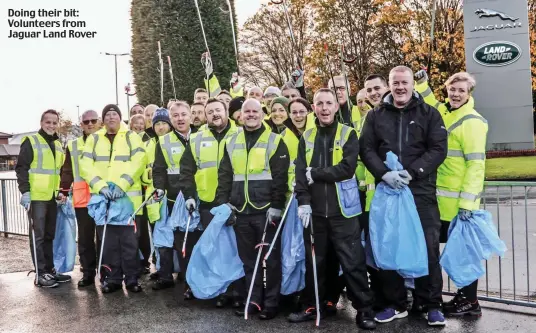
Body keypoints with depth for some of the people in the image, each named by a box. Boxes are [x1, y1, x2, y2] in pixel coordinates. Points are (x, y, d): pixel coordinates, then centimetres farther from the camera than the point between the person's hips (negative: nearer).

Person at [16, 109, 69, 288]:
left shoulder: (58, 145, 17)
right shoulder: (31, 141, -4)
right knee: (38, 236, -3)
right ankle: (40, 274, 2)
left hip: (52, 198, 7)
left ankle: (49, 270, 20)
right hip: (36, 197, -7)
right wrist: (25, 191, -17)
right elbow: (21, 168, -9)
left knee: (49, 235, 12)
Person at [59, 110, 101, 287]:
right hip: (82, 199, 2)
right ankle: (87, 273, 16)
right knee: (85, 238, 7)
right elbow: (67, 171, 12)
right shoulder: (73, 146, 12)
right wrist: (64, 190, 1)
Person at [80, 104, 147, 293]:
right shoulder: (93, 139, 12)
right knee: (108, 241, 8)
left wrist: (121, 185, -19)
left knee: (129, 240, 1)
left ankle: (132, 279, 11)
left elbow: (138, 162, -7)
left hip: (128, 197, -2)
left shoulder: (132, 137, 6)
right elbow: (86, 165, 2)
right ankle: (112, 279, 19)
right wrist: (101, 186, -14)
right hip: (102, 198, 2)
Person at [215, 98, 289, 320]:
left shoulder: (274, 141, 0)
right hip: (241, 211, 5)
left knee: (270, 258, 4)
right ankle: (253, 300, 24)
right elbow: (224, 175, 12)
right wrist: (222, 202, 2)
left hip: (266, 210, -4)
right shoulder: (231, 143, 13)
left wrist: (276, 206, -13)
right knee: (248, 258, 12)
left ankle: (271, 303, 15)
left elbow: (280, 177, -6)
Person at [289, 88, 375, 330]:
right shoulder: (307, 137, 9)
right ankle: (313, 306, 28)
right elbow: (300, 173, 1)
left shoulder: (348, 134, 0)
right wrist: (303, 202, -12)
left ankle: (364, 310, 14)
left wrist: (315, 173, -10)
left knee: (352, 262, 1)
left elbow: (347, 168, -14)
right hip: (314, 210, 3)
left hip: (342, 210, -3)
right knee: (315, 261, 14)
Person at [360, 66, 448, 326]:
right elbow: (366, 149, 3)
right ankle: (395, 304, 20)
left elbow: (438, 149, -3)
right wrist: (384, 173, -13)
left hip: (421, 190, -2)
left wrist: (412, 172, -16)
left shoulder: (429, 114, 6)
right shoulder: (376, 115, 11)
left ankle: (431, 304, 15)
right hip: (386, 190, 2)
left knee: (427, 246, 0)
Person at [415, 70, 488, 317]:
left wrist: (467, 202, -22)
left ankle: (470, 301, 16)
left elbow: (476, 164, -18)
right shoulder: (445, 113, 10)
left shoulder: (471, 122, -13)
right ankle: (464, 295, 27)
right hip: (442, 198, 8)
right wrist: (422, 84, 11)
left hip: (459, 201, -8)